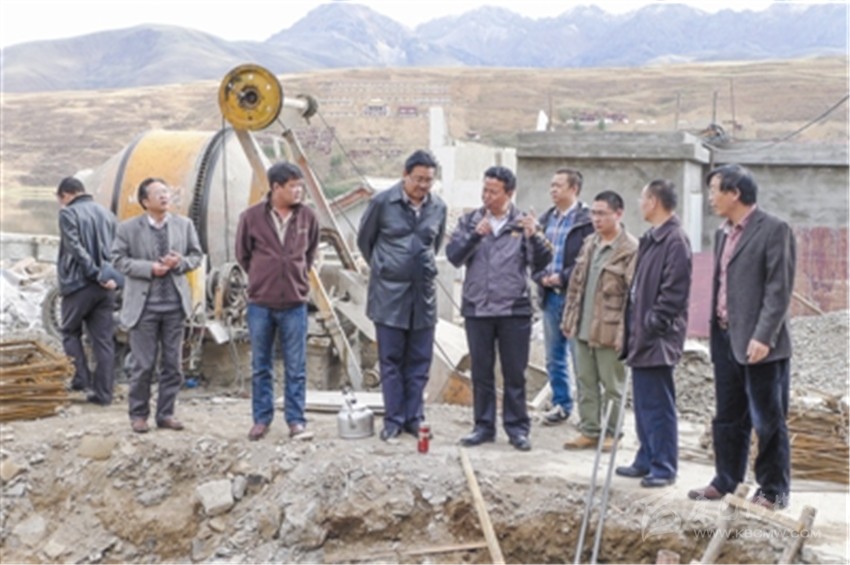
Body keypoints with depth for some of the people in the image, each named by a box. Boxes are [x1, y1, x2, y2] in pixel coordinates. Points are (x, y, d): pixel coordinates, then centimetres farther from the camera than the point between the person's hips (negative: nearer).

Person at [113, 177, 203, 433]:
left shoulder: (184, 225, 7)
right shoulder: (128, 228, -1)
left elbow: (196, 255, 11)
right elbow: (119, 259, -4)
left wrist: (180, 262, -11)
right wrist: (149, 268, -16)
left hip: (175, 304, 3)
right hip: (144, 305, -3)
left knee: (172, 363, 7)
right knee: (143, 364, 2)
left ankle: (166, 413, 18)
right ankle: (138, 414, 15)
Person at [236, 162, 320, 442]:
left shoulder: (307, 216, -2)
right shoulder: (251, 216, -7)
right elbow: (242, 253, 8)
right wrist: (261, 277, 11)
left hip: (295, 303, 1)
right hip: (260, 303, 0)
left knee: (296, 368, 4)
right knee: (260, 367, 10)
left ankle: (296, 421, 12)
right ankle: (261, 419, 21)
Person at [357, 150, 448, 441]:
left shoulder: (438, 207, 3)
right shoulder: (382, 202, -7)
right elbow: (364, 239, 7)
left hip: (424, 293, 3)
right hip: (389, 294, -3)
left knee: (419, 361, 7)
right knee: (391, 360, 3)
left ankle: (413, 418, 16)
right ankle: (393, 420, 10)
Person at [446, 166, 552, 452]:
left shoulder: (522, 224, 2)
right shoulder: (469, 221, 6)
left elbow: (541, 263, -4)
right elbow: (453, 255, -4)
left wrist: (535, 237, -20)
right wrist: (475, 235, -18)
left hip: (514, 309, -2)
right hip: (477, 308, 2)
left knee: (515, 372, 5)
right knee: (481, 371, 10)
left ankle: (517, 427, 14)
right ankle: (484, 426, 20)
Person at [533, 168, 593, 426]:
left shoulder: (587, 220, -9)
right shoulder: (546, 219, 13)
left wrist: (563, 277, -16)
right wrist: (542, 277, -4)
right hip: (550, 295, 7)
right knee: (554, 356, 13)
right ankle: (561, 404, 25)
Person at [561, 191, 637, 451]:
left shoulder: (630, 250, -12)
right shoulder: (589, 244, 13)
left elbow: (633, 294, -16)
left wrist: (625, 332, -20)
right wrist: (569, 318, 14)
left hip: (609, 330, -7)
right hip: (583, 328, 7)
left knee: (612, 385, 5)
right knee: (586, 382, 13)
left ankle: (610, 433, 17)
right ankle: (589, 430, 22)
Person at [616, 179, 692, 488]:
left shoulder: (675, 240, -15)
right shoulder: (651, 239, 15)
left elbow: (673, 293, -20)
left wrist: (650, 324, -17)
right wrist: (632, 327, 14)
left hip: (657, 338, -10)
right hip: (642, 336, 10)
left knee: (658, 405, -3)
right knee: (643, 402, 16)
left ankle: (664, 467, 5)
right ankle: (647, 460, 25)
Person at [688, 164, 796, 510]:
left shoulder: (774, 230, -10)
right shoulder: (723, 233, 14)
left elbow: (779, 288, -15)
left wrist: (763, 337, -20)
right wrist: (715, 331, 11)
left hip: (759, 344, -8)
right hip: (725, 339, 8)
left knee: (768, 420, 3)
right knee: (728, 418, 15)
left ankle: (773, 491, 13)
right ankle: (725, 482, 26)